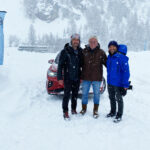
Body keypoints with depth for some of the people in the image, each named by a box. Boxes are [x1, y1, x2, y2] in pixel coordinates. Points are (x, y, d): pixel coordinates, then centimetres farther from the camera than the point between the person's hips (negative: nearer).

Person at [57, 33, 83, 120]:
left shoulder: (80, 51, 4)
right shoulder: (65, 51, -7)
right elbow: (60, 65, -7)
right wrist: (60, 77, -12)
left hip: (77, 78, 4)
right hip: (68, 78, -4)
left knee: (75, 95, 13)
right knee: (67, 95, -3)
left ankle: (74, 109, 27)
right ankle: (65, 112, 6)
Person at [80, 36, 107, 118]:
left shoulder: (101, 52, -1)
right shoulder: (84, 51, 1)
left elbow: (107, 63, 5)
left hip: (97, 78, -1)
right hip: (86, 77, 1)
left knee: (96, 94, 7)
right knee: (84, 93, 11)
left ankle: (95, 110, 21)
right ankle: (84, 108, 28)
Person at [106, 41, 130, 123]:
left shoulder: (122, 58, -19)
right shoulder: (109, 57, 4)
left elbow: (126, 72, -20)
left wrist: (125, 85, -22)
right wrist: (109, 79, 17)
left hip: (118, 83, -7)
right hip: (110, 82, 7)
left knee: (119, 99, 8)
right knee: (111, 98, 20)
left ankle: (119, 115, 24)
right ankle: (112, 112, 39)